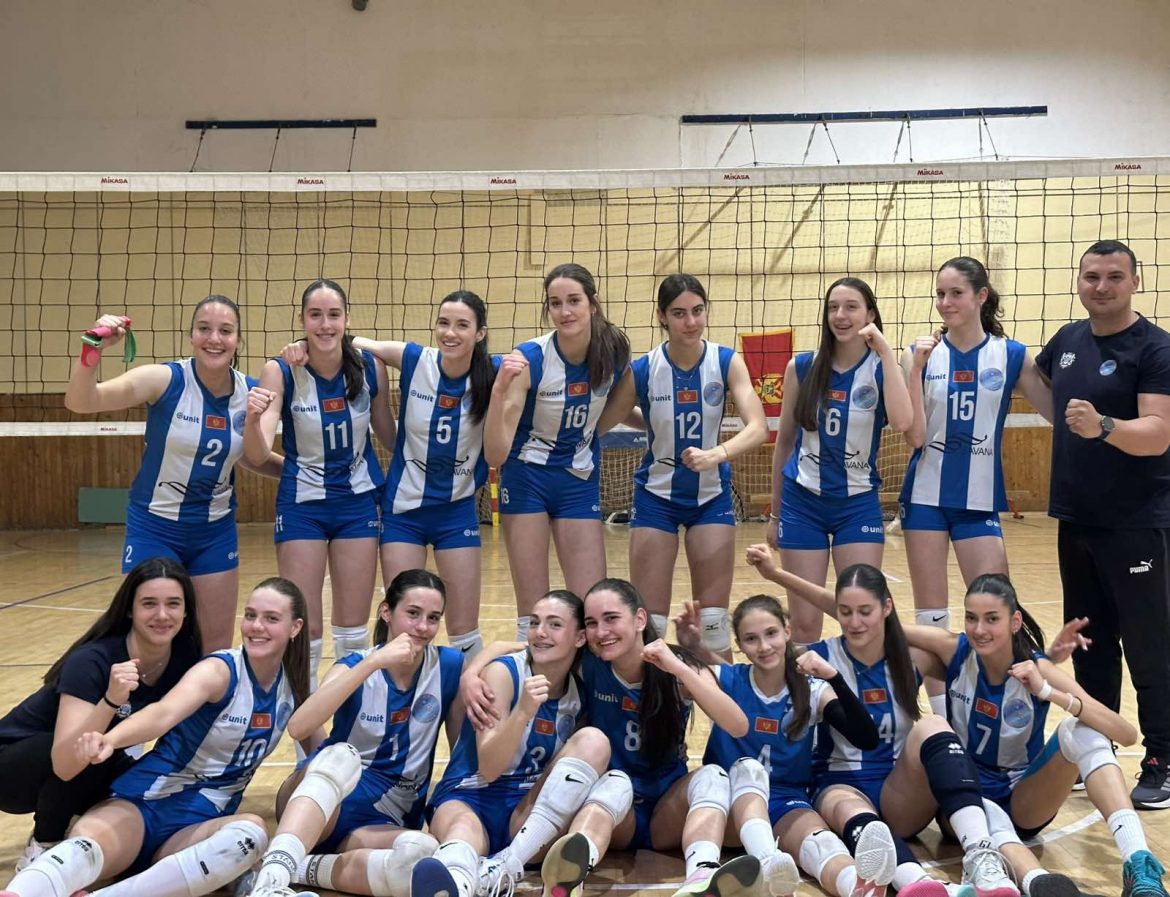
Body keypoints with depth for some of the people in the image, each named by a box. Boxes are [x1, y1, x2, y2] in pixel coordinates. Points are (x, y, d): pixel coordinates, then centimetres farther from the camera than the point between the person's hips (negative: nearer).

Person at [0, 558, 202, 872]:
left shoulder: (185, 657, -16)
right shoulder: (92, 661, -32)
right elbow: (64, 763, -43)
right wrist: (111, 700, -55)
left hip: (92, 768, 5)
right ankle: (42, 848, -10)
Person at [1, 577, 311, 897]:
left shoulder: (293, 685, 6)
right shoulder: (219, 670, -11)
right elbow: (164, 712, -32)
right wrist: (110, 739, -51)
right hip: (149, 800, -3)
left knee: (252, 833, -35)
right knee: (84, 844, -37)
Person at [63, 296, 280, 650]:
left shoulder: (250, 393, -6)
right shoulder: (165, 380, -16)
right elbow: (80, 402, -27)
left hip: (216, 532, 3)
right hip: (154, 528, -3)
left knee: (217, 647, 12)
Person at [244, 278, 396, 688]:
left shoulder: (370, 367, -10)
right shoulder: (281, 372, -15)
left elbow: (390, 436, 5)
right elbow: (258, 455, -24)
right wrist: (253, 419, -42)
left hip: (358, 500, 2)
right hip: (302, 504, -2)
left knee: (354, 628, 10)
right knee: (304, 630, 1)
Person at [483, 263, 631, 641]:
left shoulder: (616, 351, -10)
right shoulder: (529, 358, -20)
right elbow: (495, 455, -25)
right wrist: (500, 387, -35)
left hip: (581, 482, 3)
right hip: (527, 479, -3)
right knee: (532, 611, 1)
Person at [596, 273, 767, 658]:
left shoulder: (727, 362, -11)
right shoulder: (641, 370, -13)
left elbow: (758, 427, -24)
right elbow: (600, 424, -5)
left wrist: (717, 454, -40)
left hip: (712, 496, 1)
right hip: (656, 496, -1)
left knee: (714, 621, 3)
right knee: (648, 622, 0)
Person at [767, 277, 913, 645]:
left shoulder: (883, 369, -3)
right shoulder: (802, 367, 0)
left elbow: (902, 422, -25)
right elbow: (784, 441, 9)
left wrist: (885, 350, -22)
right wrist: (775, 513, 12)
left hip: (858, 504, -1)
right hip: (801, 502, 1)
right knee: (804, 623, 2)